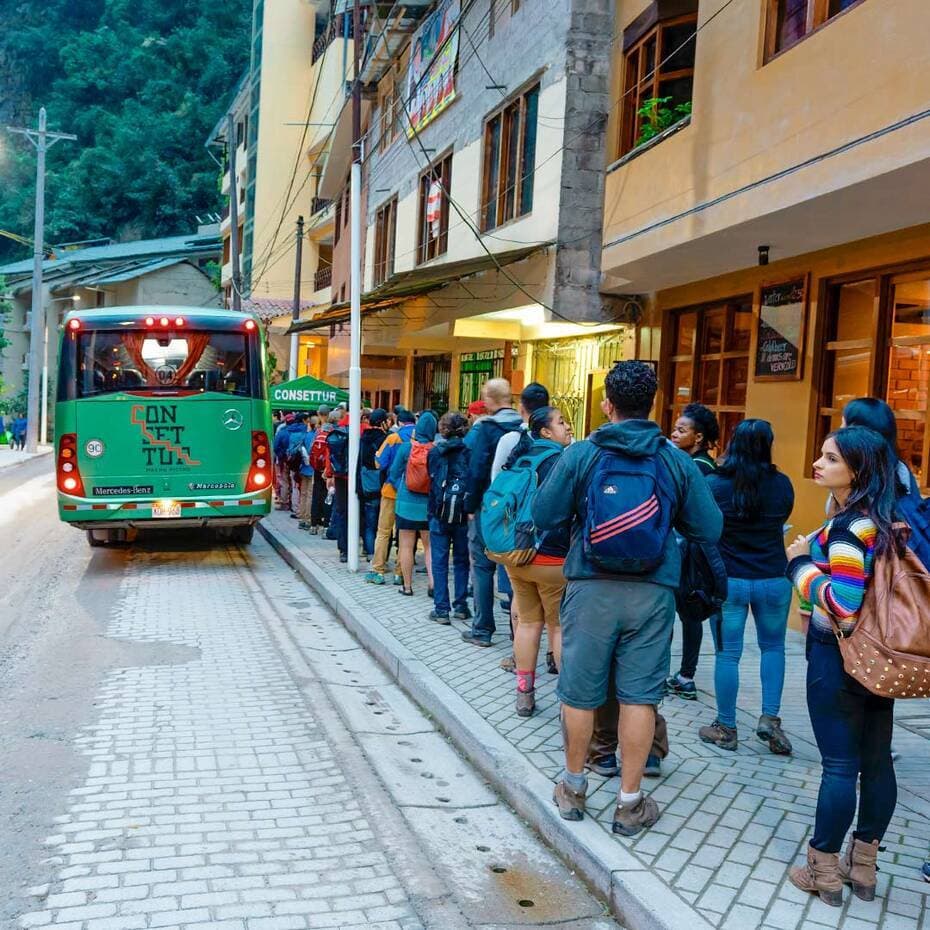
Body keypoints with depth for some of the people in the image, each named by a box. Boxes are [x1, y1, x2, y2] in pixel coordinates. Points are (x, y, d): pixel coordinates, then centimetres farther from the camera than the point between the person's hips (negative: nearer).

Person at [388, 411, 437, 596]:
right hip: (429, 504, 1)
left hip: (407, 503, -1)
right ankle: (433, 584, 5)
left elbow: (394, 474, -1)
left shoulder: (406, 447, -10)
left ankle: (407, 586, 15)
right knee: (430, 545, 13)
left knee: (406, 546, 9)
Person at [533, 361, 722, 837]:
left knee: (579, 691, 12)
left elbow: (543, 516, -5)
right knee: (639, 694, 8)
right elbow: (710, 529, -1)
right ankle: (630, 802, 17)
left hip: (592, 587, 0)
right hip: (653, 592, 1)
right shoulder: (677, 461, -3)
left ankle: (573, 787, 28)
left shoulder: (580, 454, -6)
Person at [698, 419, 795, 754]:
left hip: (728, 580, -1)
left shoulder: (714, 484, -11)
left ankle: (725, 729, 16)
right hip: (773, 580, 2)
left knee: (727, 654, 7)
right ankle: (770, 717, 15)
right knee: (773, 647, 21)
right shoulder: (782, 484, -6)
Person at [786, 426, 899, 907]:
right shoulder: (884, 520, 7)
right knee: (876, 760, 13)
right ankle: (864, 864, 26)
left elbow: (842, 608, -27)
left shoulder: (848, 529, -20)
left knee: (840, 765, 1)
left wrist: (802, 562, -16)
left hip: (839, 659, -9)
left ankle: (825, 869, 14)